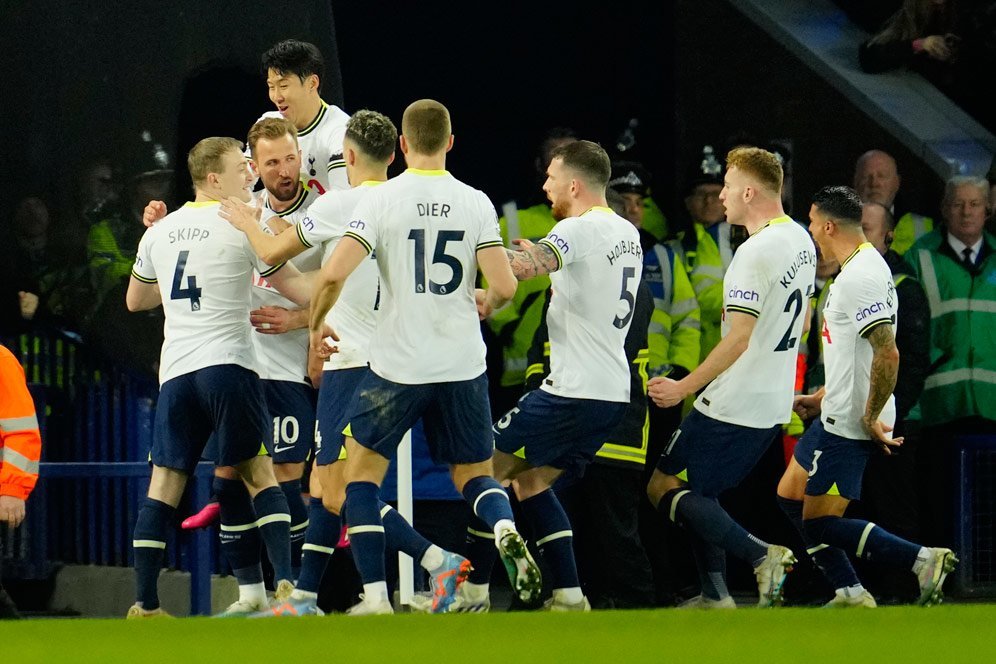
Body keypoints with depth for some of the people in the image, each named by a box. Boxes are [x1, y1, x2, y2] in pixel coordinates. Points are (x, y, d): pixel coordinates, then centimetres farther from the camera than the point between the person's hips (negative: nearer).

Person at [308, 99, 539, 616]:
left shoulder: (380, 200, -7)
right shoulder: (475, 203, -1)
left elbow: (333, 274, -16)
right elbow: (505, 286, -7)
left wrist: (316, 322, 3)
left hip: (397, 364, -2)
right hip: (463, 365, 2)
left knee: (361, 473, 13)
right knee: (475, 476, 17)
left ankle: (375, 597, 3)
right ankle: (506, 532, -17)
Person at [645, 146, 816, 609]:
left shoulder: (755, 253, -19)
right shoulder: (801, 240, 10)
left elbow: (738, 339, -23)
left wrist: (684, 387, -17)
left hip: (732, 405, -9)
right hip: (774, 404, 9)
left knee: (664, 488, -1)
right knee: (698, 495, 18)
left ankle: (760, 555, -11)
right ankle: (715, 596, 11)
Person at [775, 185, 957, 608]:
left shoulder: (861, 278, -21)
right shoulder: (860, 268, 13)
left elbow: (887, 355, -29)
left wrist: (870, 418, -21)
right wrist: (822, 398, 23)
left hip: (849, 426, -11)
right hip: (837, 415, 11)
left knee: (819, 522, -7)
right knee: (790, 496, 18)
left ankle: (923, 559, -10)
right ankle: (850, 594, 18)